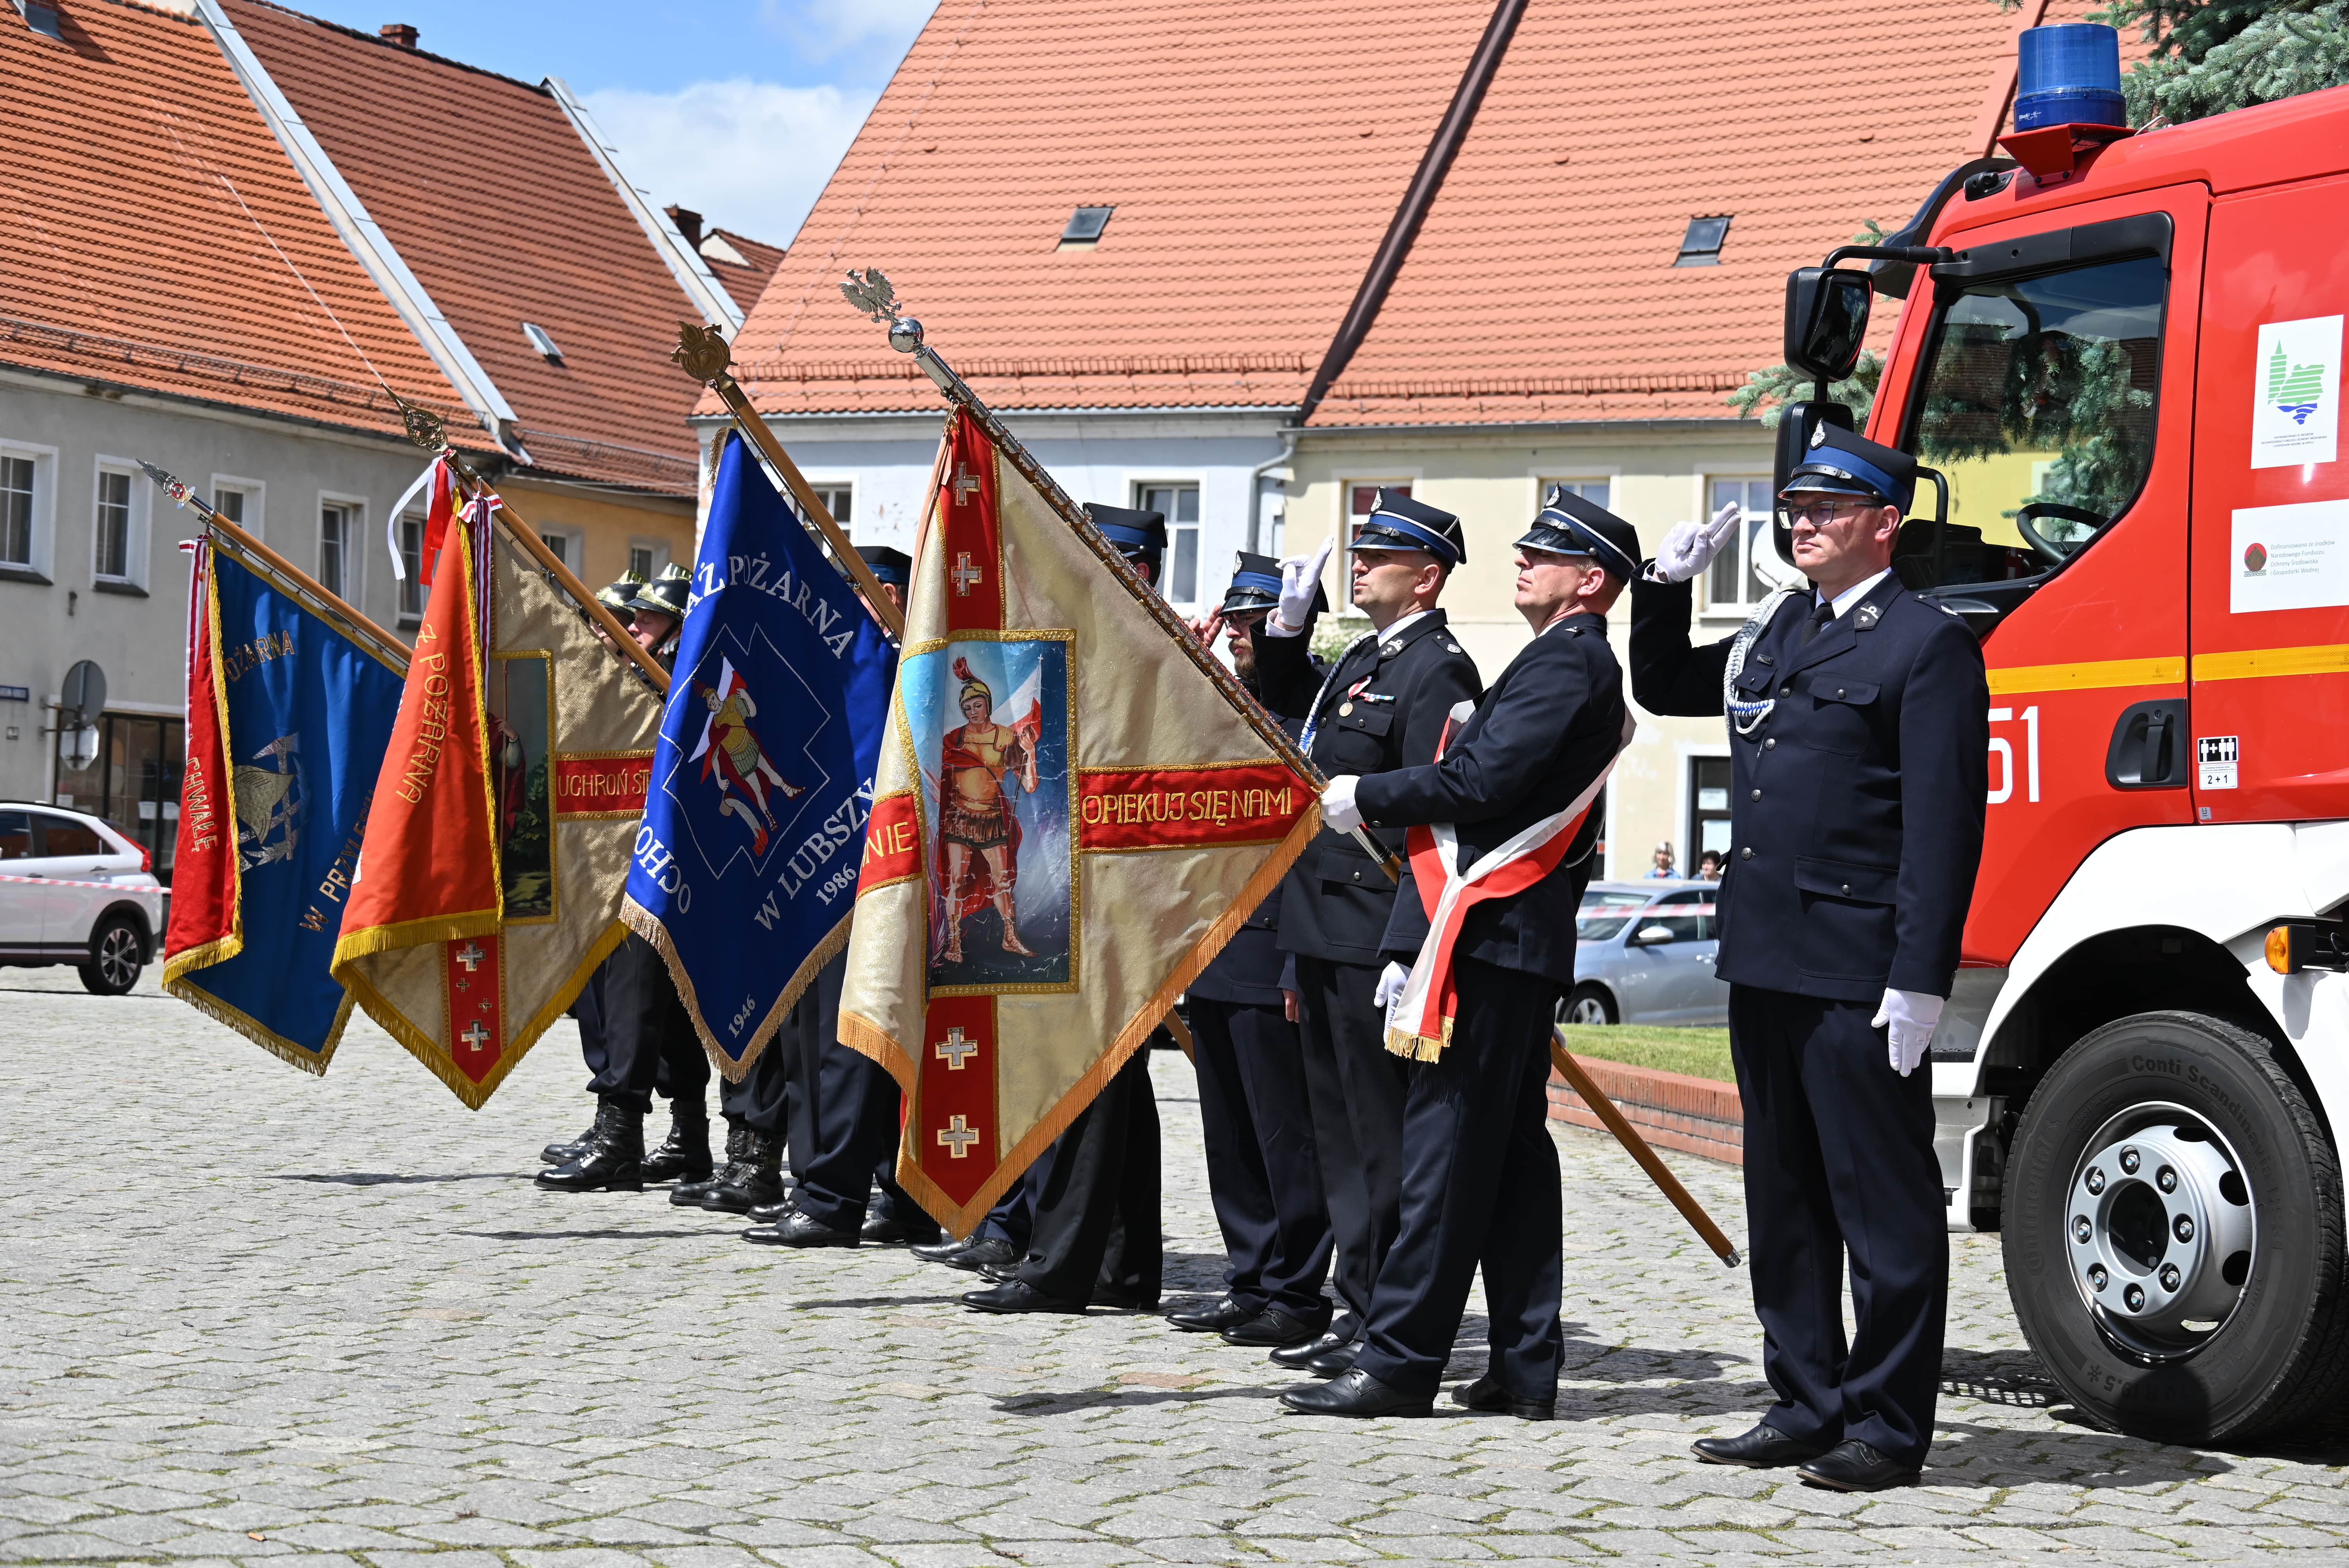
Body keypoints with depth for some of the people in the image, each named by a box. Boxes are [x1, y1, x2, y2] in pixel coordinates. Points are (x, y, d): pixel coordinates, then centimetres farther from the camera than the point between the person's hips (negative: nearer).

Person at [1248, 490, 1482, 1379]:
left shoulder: (1436, 671, -12)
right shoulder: (1361, 659, 16)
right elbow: (1290, 714, 36)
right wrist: (1290, 623, 21)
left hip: (1374, 932, -10)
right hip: (1322, 930, 10)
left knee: (1382, 1134, -4)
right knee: (1340, 1131, 14)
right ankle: (1359, 1313, 22)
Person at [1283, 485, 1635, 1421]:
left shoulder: (1568, 661, -10)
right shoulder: (1572, 664, 24)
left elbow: (1479, 784, -20)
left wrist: (1364, 798, -7)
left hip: (1492, 934, -11)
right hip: (1517, 941, 11)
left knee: (1446, 1143, -9)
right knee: (1513, 1150, 9)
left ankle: (1399, 1361, -8)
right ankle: (1524, 1368, 11)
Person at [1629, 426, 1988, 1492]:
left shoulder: (1927, 645, -7)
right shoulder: (1776, 632, 17)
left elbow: (1944, 826, -13)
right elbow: (1662, 689, 32)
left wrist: (1919, 982, -18)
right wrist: (1668, 586, 15)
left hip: (1857, 976, -8)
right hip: (1764, 962, 8)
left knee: (1882, 1201, -1)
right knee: (1785, 1198, 14)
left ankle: (1889, 1425, 5)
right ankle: (1807, 1402, 23)